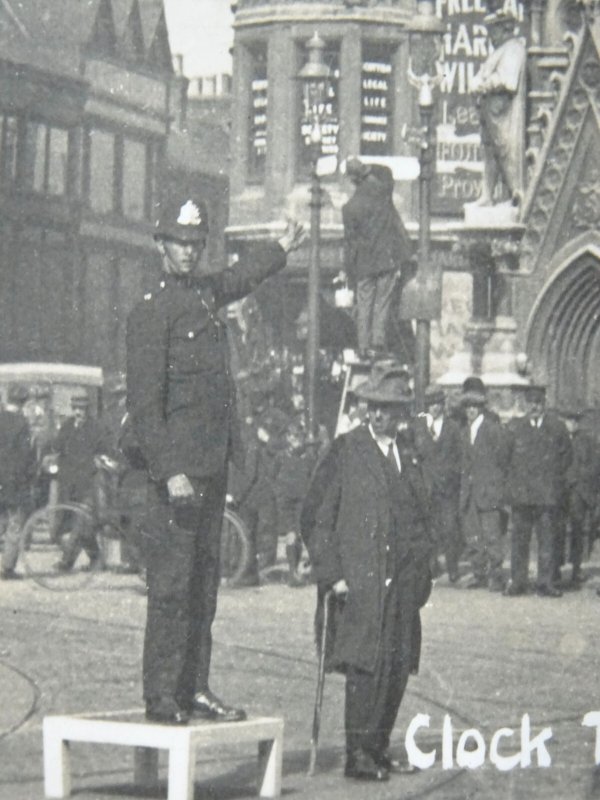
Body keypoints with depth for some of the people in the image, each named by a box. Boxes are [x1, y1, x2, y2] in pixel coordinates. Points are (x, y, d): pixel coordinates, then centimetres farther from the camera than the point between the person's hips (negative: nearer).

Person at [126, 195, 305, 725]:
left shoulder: (205, 293, 14)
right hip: (179, 468, -8)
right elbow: (144, 402, -15)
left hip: (213, 465, 8)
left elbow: (237, 280, 40)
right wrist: (171, 471, -21)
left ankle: (194, 687, 14)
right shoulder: (151, 313, -10)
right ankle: (162, 697, -5)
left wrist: (282, 249, 55)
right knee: (172, 583, -7)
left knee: (204, 583, 9)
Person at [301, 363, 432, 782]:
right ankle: (358, 753, -8)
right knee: (368, 665, -12)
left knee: (398, 665, 6)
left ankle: (379, 746, 17)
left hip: (404, 579, 5)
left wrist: (422, 572, 16)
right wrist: (331, 574, -10)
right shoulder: (345, 450, -2)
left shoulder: (409, 453, 14)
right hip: (361, 577, -5)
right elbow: (317, 517, -3)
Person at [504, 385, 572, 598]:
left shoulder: (557, 427, 8)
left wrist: (555, 473, 2)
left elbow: (567, 454, 12)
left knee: (548, 538, -2)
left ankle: (546, 582, 0)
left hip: (549, 492, 0)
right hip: (521, 492, 1)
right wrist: (513, 478, 3)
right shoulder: (515, 426, 9)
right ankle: (518, 581, 7)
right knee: (519, 538, 2)